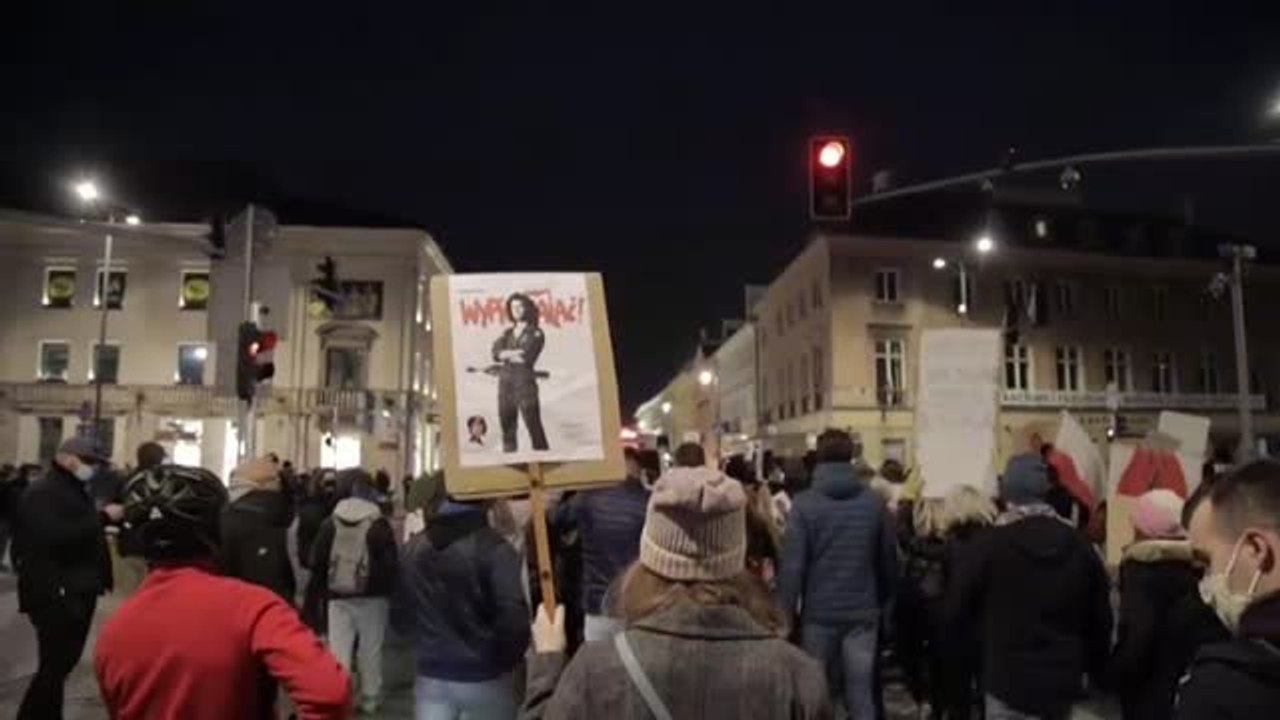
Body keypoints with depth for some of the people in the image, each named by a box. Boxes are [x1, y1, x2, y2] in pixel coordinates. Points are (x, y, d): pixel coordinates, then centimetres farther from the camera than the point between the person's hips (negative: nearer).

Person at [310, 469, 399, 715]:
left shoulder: (330, 523, 1)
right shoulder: (379, 524, -10)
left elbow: (317, 561, 4)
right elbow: (390, 563, -9)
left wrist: (324, 588, 15)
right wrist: (388, 590, 6)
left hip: (338, 597, 2)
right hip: (372, 597, -2)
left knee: (338, 649, 5)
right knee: (371, 651, 9)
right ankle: (370, 700, 17)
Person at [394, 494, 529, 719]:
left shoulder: (415, 546, 4)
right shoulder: (494, 548, -17)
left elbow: (400, 616, 11)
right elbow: (513, 620, -22)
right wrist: (508, 661, -4)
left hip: (430, 676, 5)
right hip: (485, 678, -5)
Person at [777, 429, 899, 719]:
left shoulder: (804, 503, -10)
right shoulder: (874, 502, -1)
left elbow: (792, 565, -14)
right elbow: (889, 561, 6)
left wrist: (784, 614, -6)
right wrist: (883, 602, 20)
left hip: (819, 613, -2)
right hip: (863, 612, 2)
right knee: (861, 695, 9)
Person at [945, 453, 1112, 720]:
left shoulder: (988, 545, -13)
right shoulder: (1080, 546, 2)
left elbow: (954, 612, -6)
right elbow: (1100, 621, 8)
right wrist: (1095, 671, 20)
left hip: (1010, 682, -5)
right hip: (1063, 681, 5)